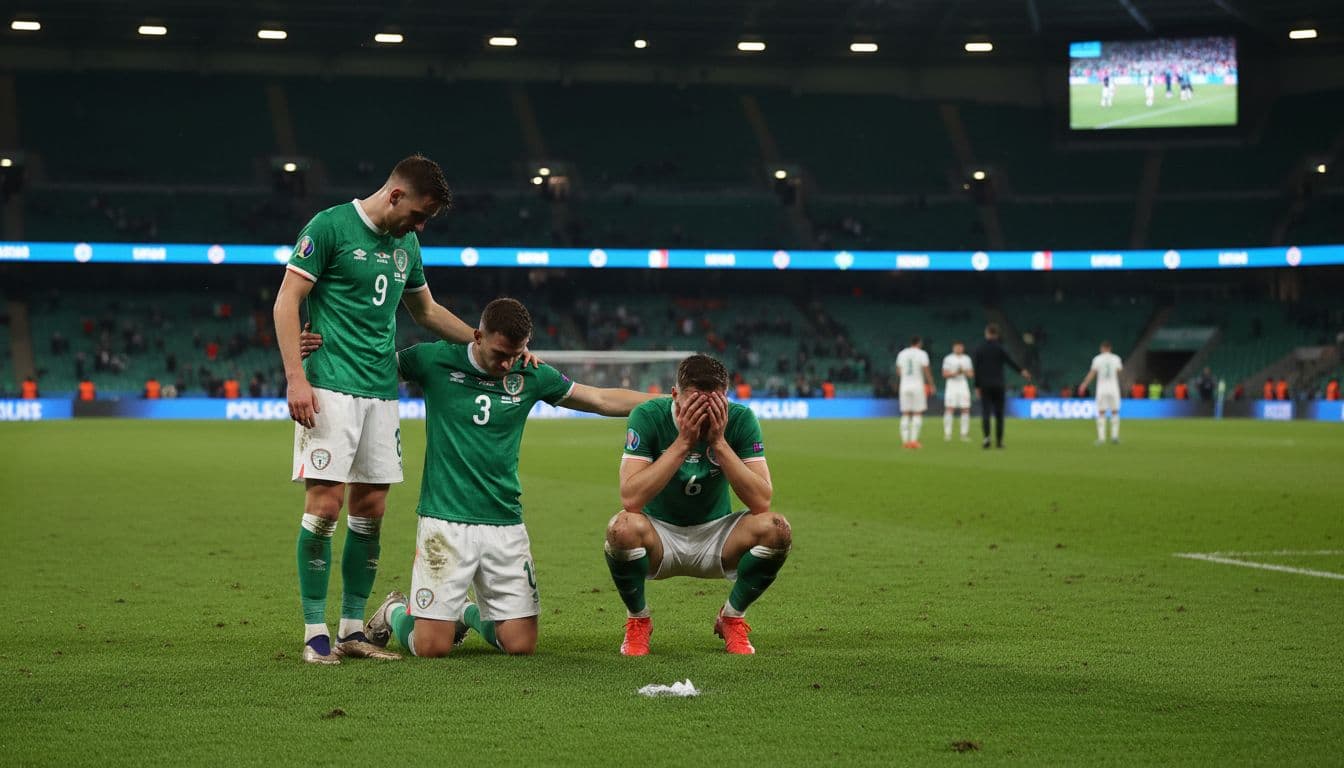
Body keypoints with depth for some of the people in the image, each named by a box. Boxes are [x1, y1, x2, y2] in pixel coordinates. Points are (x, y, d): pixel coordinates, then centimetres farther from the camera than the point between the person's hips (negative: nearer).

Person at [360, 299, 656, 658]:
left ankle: (471, 613, 30)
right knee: (432, 646, -8)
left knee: (521, 643, -2)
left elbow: (604, 400, 12)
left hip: (505, 524, 3)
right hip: (445, 520, -3)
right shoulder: (436, 360, -4)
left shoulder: (531, 375, 4)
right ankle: (394, 612, 27)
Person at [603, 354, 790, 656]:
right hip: (660, 535, -2)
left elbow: (761, 501, -23)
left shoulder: (740, 420, -14)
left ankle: (732, 618, 1)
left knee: (776, 528, -27)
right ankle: (638, 619, -4)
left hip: (715, 535, 2)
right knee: (624, 527, -35)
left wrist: (719, 442, -31)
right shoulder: (648, 417, -19)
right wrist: (684, 442, -34)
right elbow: (630, 499, -31)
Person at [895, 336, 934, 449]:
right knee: (918, 414, 2)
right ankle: (914, 440, -5)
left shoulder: (901, 354, 8)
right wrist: (931, 385, 2)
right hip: (918, 385, -4)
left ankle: (905, 441, 3)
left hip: (904, 386, 4)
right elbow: (926, 371, -8)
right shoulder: (922, 354, -5)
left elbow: (898, 372, 14)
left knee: (905, 414, 7)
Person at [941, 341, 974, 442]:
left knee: (966, 410, -2)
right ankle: (947, 433, -9)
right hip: (952, 385, -3)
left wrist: (964, 371, -10)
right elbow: (944, 374, -3)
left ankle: (965, 433, 3)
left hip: (963, 385, 3)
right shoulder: (948, 359, 2)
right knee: (949, 409, -10)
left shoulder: (967, 359, 12)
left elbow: (971, 373, 10)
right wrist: (955, 373, -17)